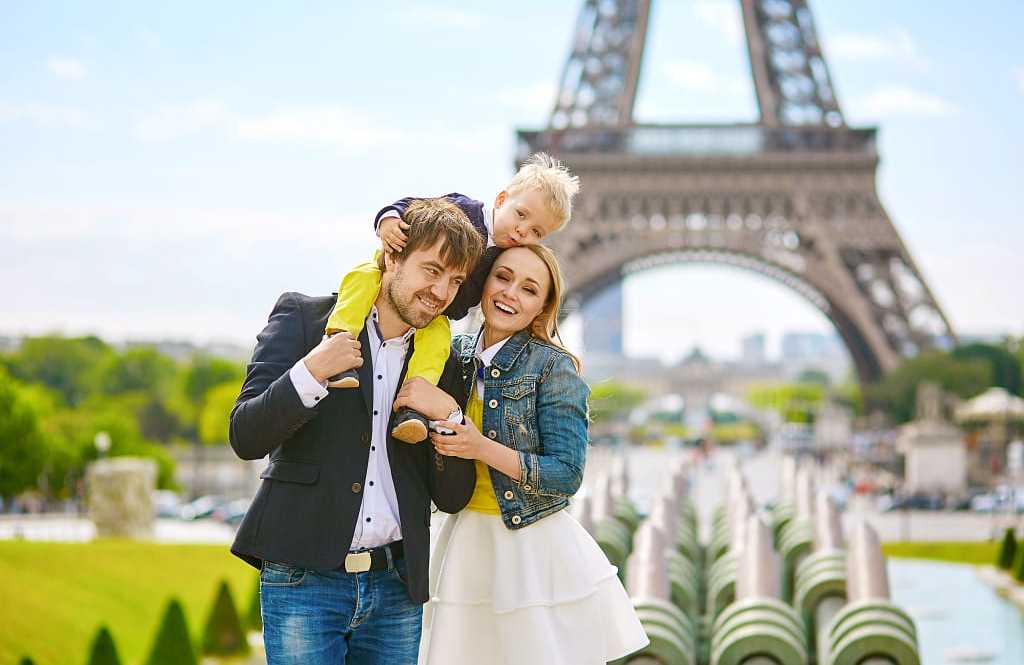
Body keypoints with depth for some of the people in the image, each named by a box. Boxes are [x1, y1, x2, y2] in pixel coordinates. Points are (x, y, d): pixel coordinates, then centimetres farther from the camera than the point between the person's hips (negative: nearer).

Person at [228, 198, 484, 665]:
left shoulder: (444, 365, 10)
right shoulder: (302, 317, 1)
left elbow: (453, 497, 9)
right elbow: (245, 437, -6)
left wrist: (447, 416, -7)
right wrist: (311, 373, -20)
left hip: (396, 586, 4)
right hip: (304, 578, -3)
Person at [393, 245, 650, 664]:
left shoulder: (554, 366, -10)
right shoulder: (457, 355, 5)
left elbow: (566, 475, -14)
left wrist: (482, 448, -23)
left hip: (537, 548, -4)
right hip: (466, 546, 4)